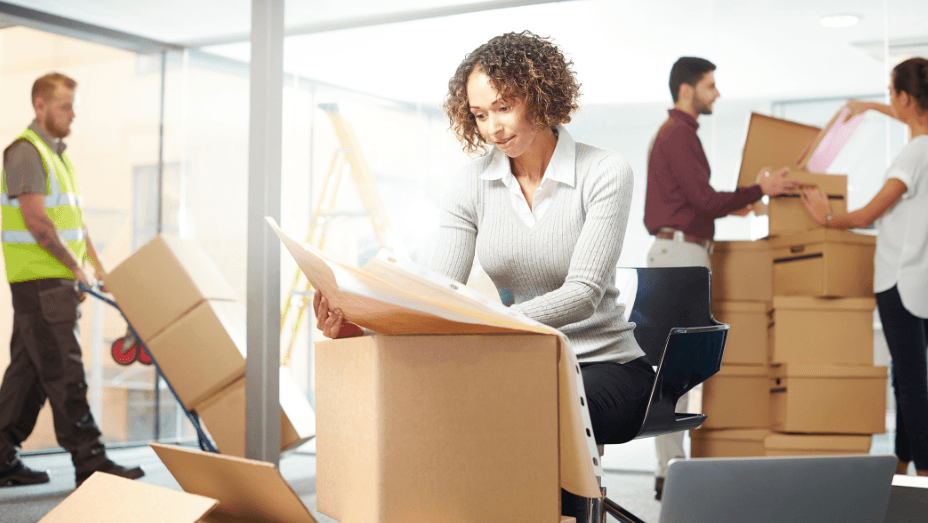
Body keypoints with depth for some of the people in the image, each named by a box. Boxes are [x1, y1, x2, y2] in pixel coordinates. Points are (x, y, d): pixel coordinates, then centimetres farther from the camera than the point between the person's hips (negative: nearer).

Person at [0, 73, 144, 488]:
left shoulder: (57, 154, 20)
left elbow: (73, 218, 22)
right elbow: (37, 221, -18)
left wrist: (98, 268, 15)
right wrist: (75, 267, -11)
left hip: (56, 282, 10)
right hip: (38, 281, -9)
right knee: (64, 374, -8)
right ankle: (90, 462, -6)